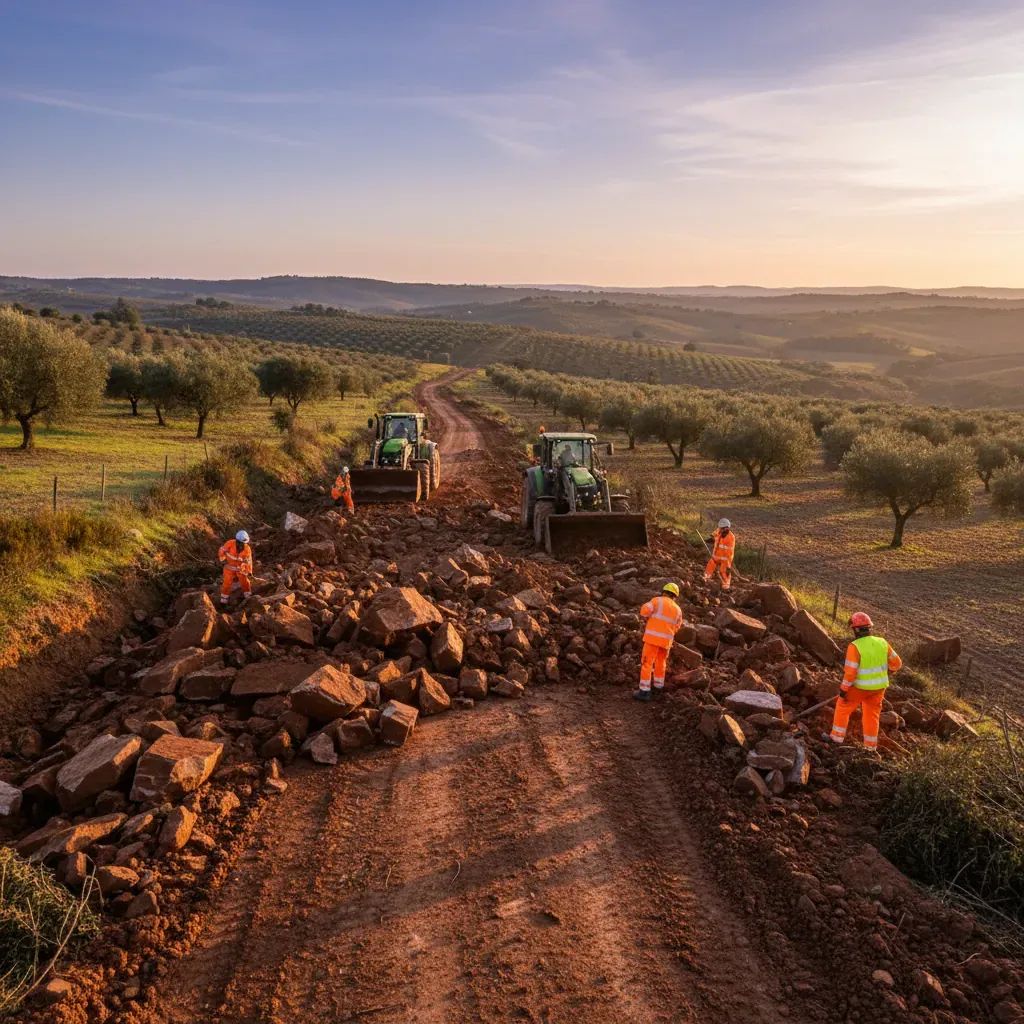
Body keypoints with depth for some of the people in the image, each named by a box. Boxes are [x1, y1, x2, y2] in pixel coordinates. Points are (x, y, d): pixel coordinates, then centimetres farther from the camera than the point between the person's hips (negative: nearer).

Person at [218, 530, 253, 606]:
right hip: (229, 567, -1)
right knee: (227, 583, -1)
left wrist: (249, 572, -15)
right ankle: (223, 601, 12)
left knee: (245, 582, 2)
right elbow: (221, 551, -9)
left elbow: (248, 561, -12)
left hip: (240, 568, 1)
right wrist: (223, 560, -12)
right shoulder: (230, 544, -24)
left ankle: (248, 597, 23)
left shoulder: (247, 549, -18)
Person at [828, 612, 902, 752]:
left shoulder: (854, 647, -24)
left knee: (843, 708, 18)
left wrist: (843, 689, -10)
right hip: (878, 686, 5)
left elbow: (850, 672, -23)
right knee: (872, 715, 20)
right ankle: (871, 746, 27)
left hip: (860, 687, -5)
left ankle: (837, 737, 24)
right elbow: (896, 663, 2)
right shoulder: (882, 643, -7)